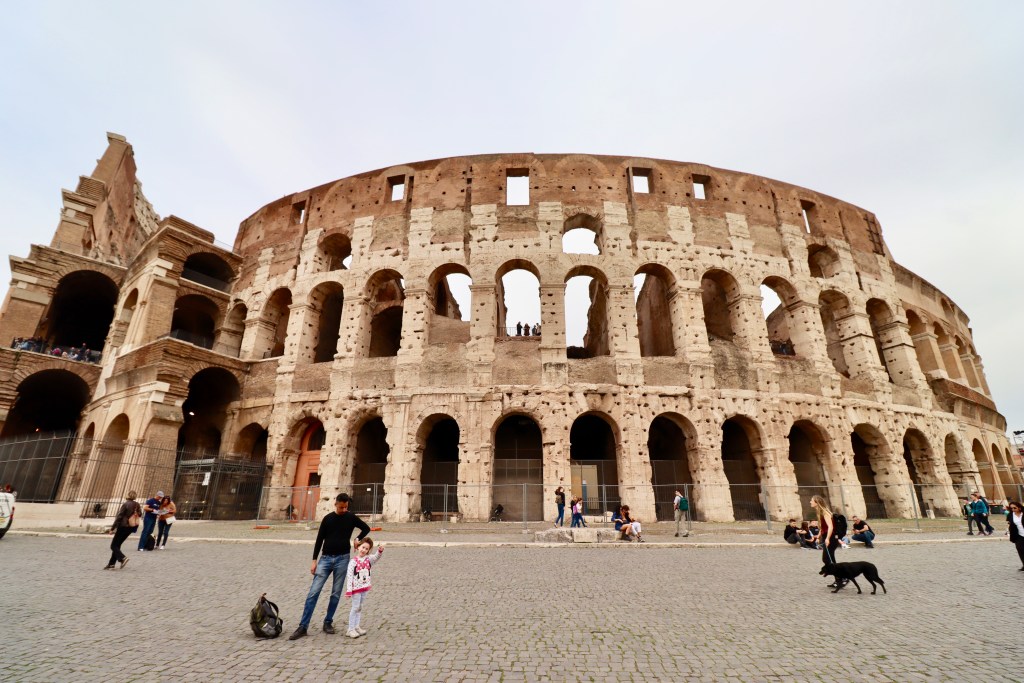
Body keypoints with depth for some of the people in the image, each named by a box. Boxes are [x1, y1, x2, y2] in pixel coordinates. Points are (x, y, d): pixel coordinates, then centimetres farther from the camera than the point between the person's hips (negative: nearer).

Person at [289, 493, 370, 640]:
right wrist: (314, 560, 0)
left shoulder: (351, 517, 0)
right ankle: (303, 626, 0)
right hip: (326, 558, 0)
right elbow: (319, 540, 4)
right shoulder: (328, 518, 2)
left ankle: (328, 622, 20)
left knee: (336, 594, 5)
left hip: (342, 559, 0)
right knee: (314, 592, -6)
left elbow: (366, 528, 12)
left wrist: (358, 539, -2)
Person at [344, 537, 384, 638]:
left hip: (365, 587, 5)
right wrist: (349, 590, -18)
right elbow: (349, 576, -16)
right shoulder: (353, 561, -15)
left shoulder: (368, 559, 0)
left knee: (360, 608, 15)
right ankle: (351, 629, 12)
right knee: (355, 608, 0)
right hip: (356, 588, -5)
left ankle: (356, 627, 27)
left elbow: (376, 557, -15)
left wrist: (380, 551, -35)